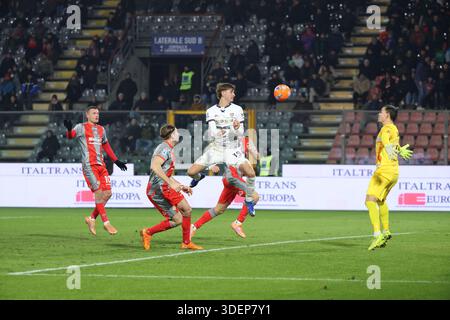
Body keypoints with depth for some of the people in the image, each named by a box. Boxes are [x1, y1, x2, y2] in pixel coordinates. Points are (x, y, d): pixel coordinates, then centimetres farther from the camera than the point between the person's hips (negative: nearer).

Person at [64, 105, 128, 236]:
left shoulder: (101, 129, 20)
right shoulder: (81, 127, 1)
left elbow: (106, 146, 31)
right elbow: (71, 136, -16)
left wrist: (116, 161, 28)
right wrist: (69, 129, -39)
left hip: (101, 165, 7)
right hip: (89, 165, -7)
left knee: (107, 193, 0)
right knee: (98, 191, -13)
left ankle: (92, 218, 13)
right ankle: (106, 222, -10)